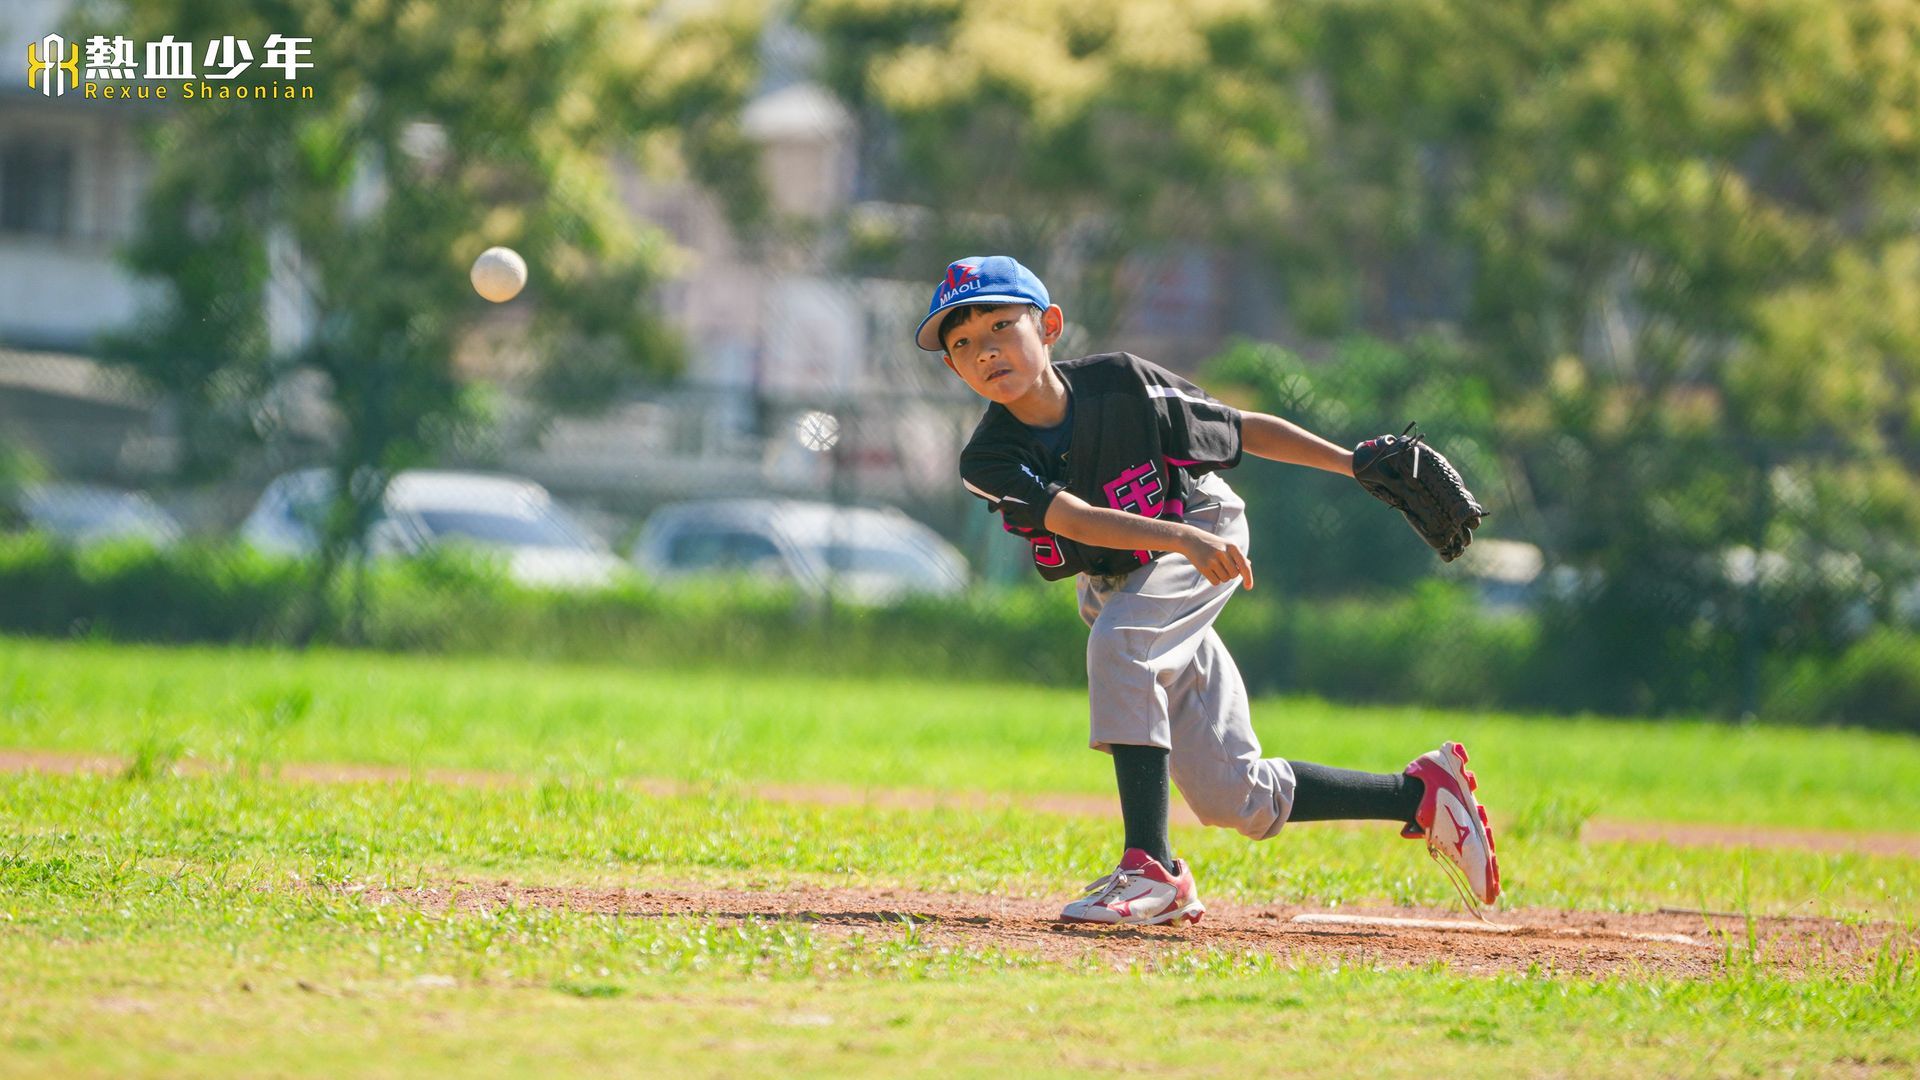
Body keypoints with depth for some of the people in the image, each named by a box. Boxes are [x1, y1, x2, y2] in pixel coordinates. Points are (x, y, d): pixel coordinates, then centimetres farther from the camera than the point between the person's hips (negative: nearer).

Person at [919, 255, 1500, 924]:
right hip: (1117, 586, 3)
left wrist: (1357, 463, -12)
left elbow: (1245, 431, -9)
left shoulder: (1123, 384, -21)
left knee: (1119, 640, -35)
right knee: (1234, 798, -2)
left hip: (1205, 543, -3)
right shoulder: (990, 461, -20)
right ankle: (1422, 794, 15)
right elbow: (1076, 520, -34)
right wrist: (1179, 538, -50)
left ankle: (1153, 870, -36)